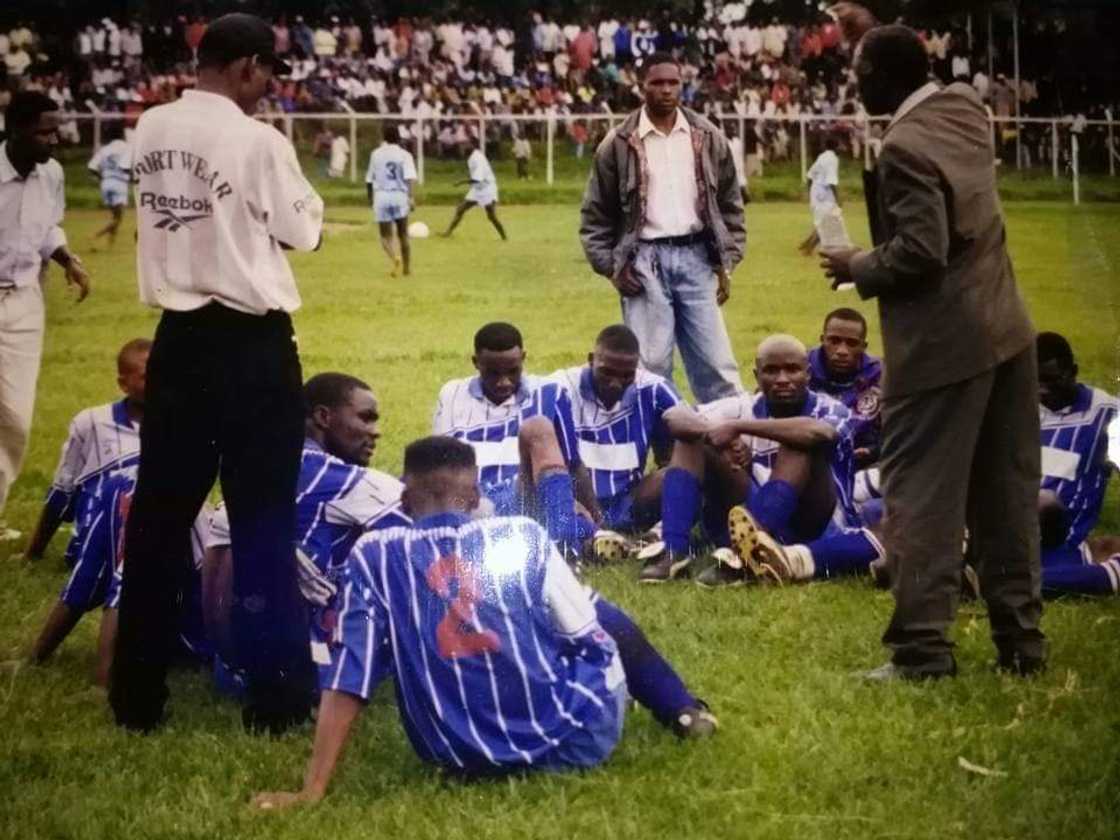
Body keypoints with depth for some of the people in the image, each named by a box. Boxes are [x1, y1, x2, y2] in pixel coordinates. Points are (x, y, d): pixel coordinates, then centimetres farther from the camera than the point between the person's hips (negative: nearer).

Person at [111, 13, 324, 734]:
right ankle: (277, 695, 8)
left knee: (159, 514, 11)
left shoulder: (150, 132, 5)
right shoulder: (256, 141, -15)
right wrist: (297, 184, 12)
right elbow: (305, 232, -4)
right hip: (253, 344, -6)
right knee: (264, 519, 2)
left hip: (179, 339, 6)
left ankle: (137, 695, 17)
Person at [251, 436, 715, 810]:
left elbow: (348, 680, -12)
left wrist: (312, 790, -11)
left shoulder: (373, 555, -6)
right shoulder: (522, 535, -7)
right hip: (575, 741, -1)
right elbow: (593, 640, 4)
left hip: (464, 760, 1)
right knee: (609, 622, 29)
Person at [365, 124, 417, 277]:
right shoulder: (404, 155, 1)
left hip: (381, 196, 0)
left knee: (386, 236, 4)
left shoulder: (376, 154, 8)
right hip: (400, 196, 0)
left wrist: (370, 197, 28)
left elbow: (369, 179, 13)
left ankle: (395, 258, -25)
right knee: (403, 235, 15)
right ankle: (407, 268, 20)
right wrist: (410, 197, -17)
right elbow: (409, 178, -13)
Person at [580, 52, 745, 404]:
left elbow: (731, 205, 14)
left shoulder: (709, 138, 7)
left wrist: (727, 261, 7)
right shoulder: (618, 144, 0)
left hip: (696, 257, 2)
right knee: (650, 363, -2)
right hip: (645, 260, -2)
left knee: (715, 361, 3)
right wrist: (611, 266, -3)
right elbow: (595, 215, 5)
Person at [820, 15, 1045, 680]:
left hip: (942, 345, -9)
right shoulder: (966, 106, 6)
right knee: (1007, 496, 12)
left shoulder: (905, 148, -19)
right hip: (1005, 331, 9)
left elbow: (920, 252, -23)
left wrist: (857, 268, -6)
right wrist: (877, 38, 25)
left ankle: (924, 650, -2)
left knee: (922, 498, -2)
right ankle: (1022, 641, 17)